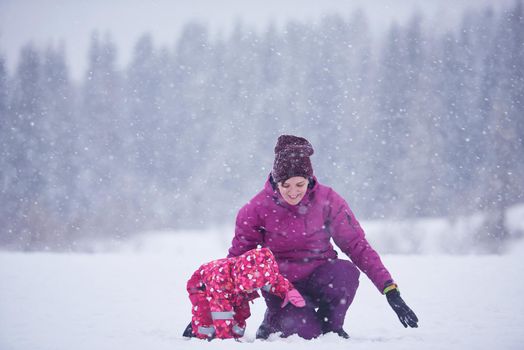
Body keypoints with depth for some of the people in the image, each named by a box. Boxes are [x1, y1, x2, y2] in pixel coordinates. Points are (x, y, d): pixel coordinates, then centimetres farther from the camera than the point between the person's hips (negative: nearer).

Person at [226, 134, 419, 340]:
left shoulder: (327, 200, -10)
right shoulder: (258, 208, -11)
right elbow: (237, 257, -2)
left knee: (345, 272, -33)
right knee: (306, 333, -29)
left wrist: (390, 290, -17)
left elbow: (357, 245, -9)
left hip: (319, 279, 2)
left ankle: (331, 326, -4)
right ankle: (275, 320, 7)